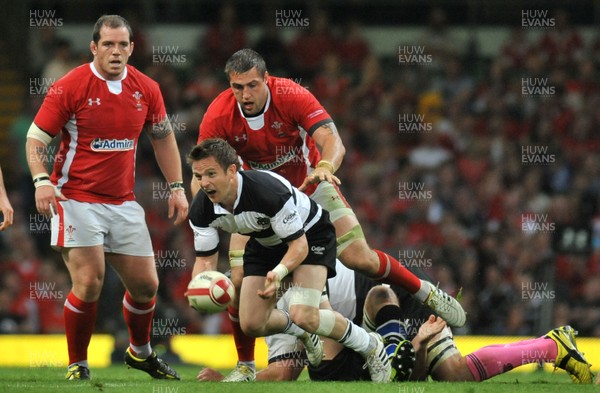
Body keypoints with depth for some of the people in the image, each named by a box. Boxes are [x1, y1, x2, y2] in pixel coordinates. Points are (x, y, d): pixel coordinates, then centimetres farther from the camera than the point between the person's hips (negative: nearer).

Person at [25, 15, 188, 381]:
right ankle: (77, 366, 0)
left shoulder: (146, 89, 2)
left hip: (123, 202, 5)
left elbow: (163, 138, 16)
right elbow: (36, 137, -9)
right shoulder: (70, 87, -11)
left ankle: (141, 352, 34)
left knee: (146, 283, 8)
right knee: (89, 282, -15)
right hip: (77, 198, -5)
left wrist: (177, 187, 10)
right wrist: (41, 180, -24)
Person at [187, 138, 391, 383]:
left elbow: (299, 245, -31)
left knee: (303, 315, -26)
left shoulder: (268, 190, -39)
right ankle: (303, 335, 29)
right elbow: (206, 258, -10)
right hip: (265, 242, 6)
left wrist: (279, 272, -50)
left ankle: (370, 346, 0)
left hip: (310, 234, -6)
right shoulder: (201, 210, -21)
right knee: (251, 324, -5)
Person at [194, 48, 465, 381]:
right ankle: (245, 366, 4)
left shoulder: (291, 96, -26)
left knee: (359, 258, -10)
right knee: (241, 279, -14)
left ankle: (427, 293, 16)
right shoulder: (218, 117, -22)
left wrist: (325, 167, -57)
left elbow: (333, 141, -33)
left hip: (309, 184, -1)